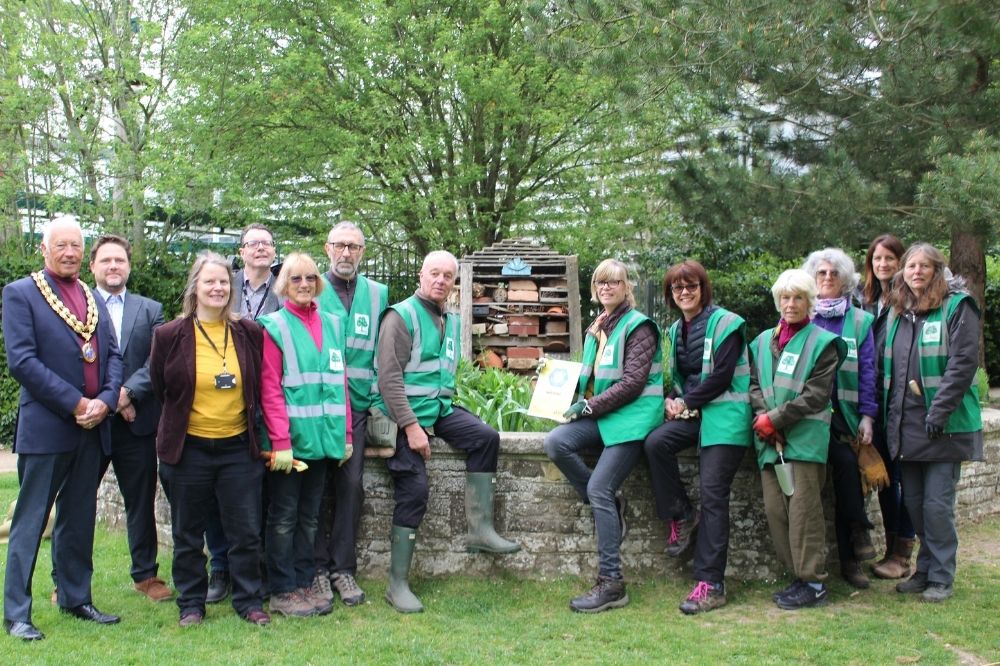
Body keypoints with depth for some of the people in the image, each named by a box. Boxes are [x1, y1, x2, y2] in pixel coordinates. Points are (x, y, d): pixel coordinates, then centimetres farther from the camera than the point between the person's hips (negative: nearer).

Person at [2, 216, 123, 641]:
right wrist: (75, 404, -16)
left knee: (79, 520, 14)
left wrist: (105, 401, -7)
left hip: (93, 428, 6)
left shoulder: (94, 299, 15)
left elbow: (113, 355, 11)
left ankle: (75, 599, 25)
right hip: (45, 427, -5)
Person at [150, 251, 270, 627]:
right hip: (188, 448, -1)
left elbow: (261, 386, 10)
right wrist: (181, 419, 10)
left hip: (239, 447, 1)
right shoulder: (170, 335, -4)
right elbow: (159, 389, 7)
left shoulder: (249, 333, 1)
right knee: (187, 534, 10)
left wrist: (255, 428, 8)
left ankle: (249, 601, 19)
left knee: (246, 532, 5)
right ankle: (191, 603, 25)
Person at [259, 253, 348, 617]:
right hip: (290, 436, -5)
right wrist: (280, 441, -16)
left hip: (322, 435, 5)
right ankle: (282, 591, 13)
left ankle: (303, 583, 23)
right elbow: (270, 388, -11)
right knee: (284, 516, 4)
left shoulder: (331, 324, 10)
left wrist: (346, 433, 7)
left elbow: (340, 381, 11)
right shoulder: (274, 326, -6)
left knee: (309, 515, 13)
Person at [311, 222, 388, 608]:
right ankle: (317, 568, 12)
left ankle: (343, 568, 11)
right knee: (317, 487, 1)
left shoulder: (377, 294, 11)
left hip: (356, 405, 2)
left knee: (351, 485, 1)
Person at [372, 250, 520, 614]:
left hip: (439, 407, 7)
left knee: (486, 437, -15)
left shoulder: (451, 321, 12)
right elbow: (389, 377, -18)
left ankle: (480, 529, -10)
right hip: (404, 412, -7)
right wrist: (411, 426, -22)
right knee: (413, 490, -11)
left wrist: (446, 405, 9)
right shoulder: (401, 316, -11)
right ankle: (397, 584, -1)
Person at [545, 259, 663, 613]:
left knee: (599, 489, -18)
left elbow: (633, 382, -13)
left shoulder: (638, 327, -5)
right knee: (556, 442, -21)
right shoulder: (596, 329, 18)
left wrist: (590, 407, -14)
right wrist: (575, 398, 3)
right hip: (600, 416, 7)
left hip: (631, 417, -7)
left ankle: (611, 584, -10)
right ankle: (609, 506, -2)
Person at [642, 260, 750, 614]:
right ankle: (680, 516, -1)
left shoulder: (725, 323, -9)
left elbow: (721, 377, -14)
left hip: (724, 415, -7)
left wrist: (686, 402, -9)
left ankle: (711, 584, -7)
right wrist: (673, 400, 0)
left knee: (713, 494, -11)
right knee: (655, 443, -23)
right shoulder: (677, 329, 15)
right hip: (693, 413, 7)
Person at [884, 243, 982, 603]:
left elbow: (963, 363, -14)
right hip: (906, 425, 6)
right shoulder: (897, 314, 14)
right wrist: (890, 416, 10)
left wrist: (938, 412, -20)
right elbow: (887, 368, 18)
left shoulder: (957, 306, -6)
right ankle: (925, 570, 26)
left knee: (937, 504, -3)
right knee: (913, 502, 12)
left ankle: (941, 578, 10)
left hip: (943, 426, -6)